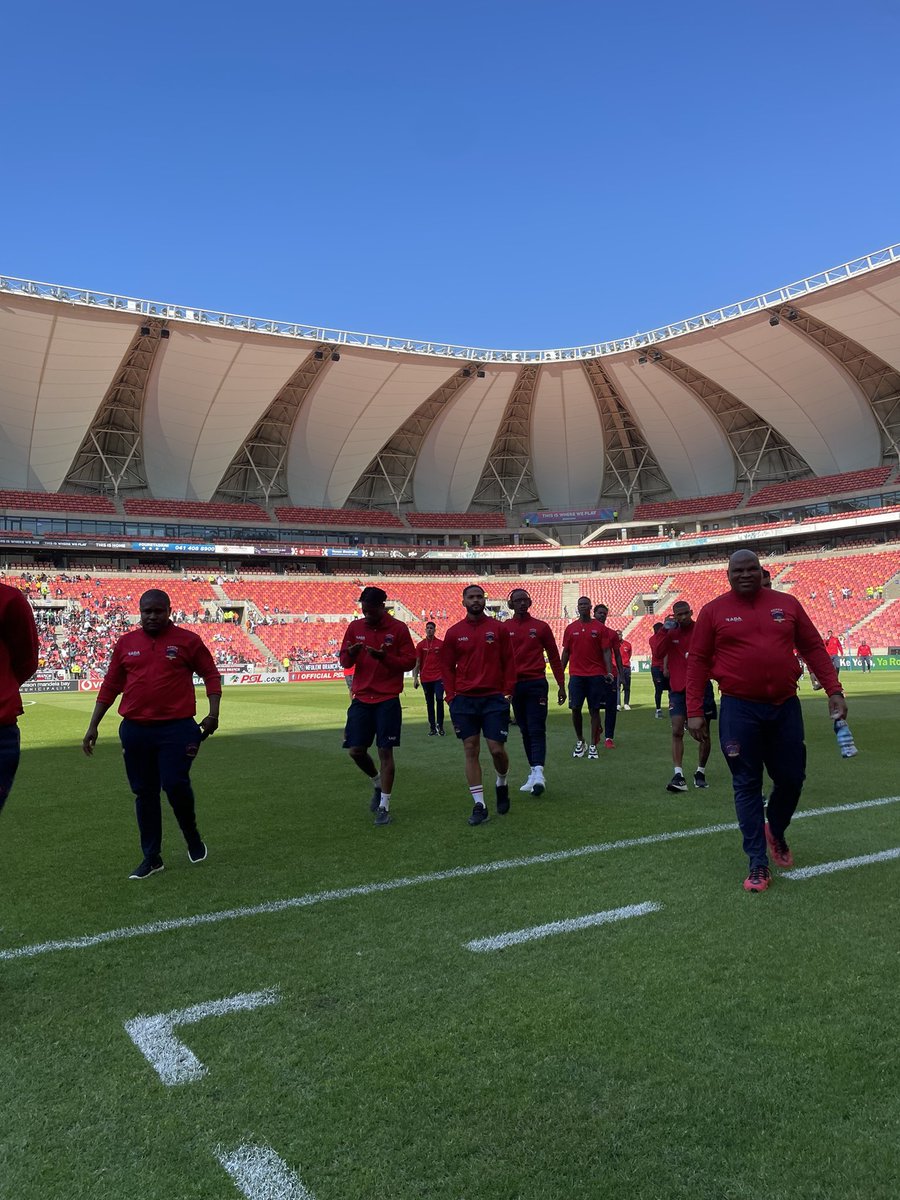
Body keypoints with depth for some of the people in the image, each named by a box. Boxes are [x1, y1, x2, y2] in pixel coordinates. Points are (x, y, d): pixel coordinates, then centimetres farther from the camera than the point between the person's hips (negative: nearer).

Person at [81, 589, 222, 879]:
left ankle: (192, 836, 21)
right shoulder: (126, 643, 8)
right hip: (134, 730, 4)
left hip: (176, 728, -3)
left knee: (175, 785, -9)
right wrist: (93, 725, 10)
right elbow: (110, 686, 12)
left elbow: (211, 675, 3)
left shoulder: (187, 640, -1)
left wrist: (213, 713, -7)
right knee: (144, 793, 9)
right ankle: (151, 857, 22)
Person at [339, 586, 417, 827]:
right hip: (361, 698, 4)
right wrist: (351, 654, -14)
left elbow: (410, 662, -5)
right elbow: (344, 662, 10)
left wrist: (385, 657, -20)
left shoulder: (398, 628, -4)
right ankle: (378, 784, 31)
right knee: (355, 750, 2)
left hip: (388, 699, -4)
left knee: (385, 751, -3)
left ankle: (384, 807, 7)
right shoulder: (355, 627, 6)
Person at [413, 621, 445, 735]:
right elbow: (417, 663, 6)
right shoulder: (420, 645, 5)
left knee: (439, 700, -11)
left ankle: (440, 726, -3)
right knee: (429, 703, 7)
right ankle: (432, 727, 13)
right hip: (425, 678, 2)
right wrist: (415, 678, 0)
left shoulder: (441, 644, 2)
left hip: (438, 677, -2)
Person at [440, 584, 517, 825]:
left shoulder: (498, 628, 2)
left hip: (494, 698, -1)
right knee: (471, 751, 2)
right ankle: (479, 805, 8)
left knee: (497, 748, -4)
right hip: (464, 700, 1)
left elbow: (509, 662, 4)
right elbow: (447, 666, 8)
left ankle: (502, 783, 29)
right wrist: (451, 696, -1)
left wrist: (507, 692, -3)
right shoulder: (454, 632, 5)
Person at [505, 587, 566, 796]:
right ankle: (533, 772, 16)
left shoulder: (541, 627, 3)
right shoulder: (504, 629, 6)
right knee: (525, 731, 9)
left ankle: (538, 774, -15)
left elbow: (554, 657, 8)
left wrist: (561, 685, 6)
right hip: (514, 685, 2)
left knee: (536, 730, -8)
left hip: (536, 684, -2)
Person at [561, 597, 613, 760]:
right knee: (575, 709, 0)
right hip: (576, 675, 2)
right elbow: (566, 652, 11)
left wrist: (609, 672, -12)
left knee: (594, 710, 1)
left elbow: (606, 651, -1)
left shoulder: (600, 628, 1)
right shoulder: (570, 628, 7)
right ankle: (580, 742, 17)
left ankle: (593, 745, 7)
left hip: (596, 675, -1)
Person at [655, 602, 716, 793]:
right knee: (677, 731, -10)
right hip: (678, 689, 1)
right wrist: (665, 631, -18)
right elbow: (658, 653, -9)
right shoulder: (671, 632, 4)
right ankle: (678, 775, -14)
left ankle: (700, 773, 23)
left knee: (704, 733, 8)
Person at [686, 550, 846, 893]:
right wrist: (694, 712, -5)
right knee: (747, 785, 2)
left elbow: (813, 648, 10)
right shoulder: (713, 611, -1)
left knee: (791, 778, 9)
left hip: (785, 707, 3)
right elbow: (697, 662, 0)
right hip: (739, 711, -2)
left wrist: (834, 691, 2)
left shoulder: (787, 604, 6)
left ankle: (776, 832, 39)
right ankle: (758, 863, 13)